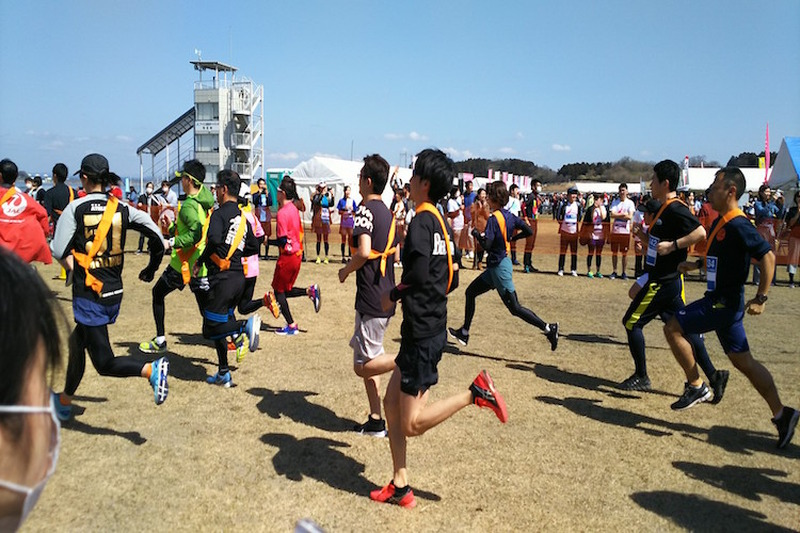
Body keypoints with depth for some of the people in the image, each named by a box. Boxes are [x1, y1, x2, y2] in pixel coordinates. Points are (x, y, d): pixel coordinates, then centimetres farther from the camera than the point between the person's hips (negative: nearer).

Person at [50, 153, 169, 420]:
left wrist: (71, 263, 9)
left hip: (88, 294, -6)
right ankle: (65, 401, 40)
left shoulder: (75, 208, -10)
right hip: (114, 291, 6)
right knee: (78, 342, 26)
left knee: (105, 363, -1)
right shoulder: (121, 209, 1)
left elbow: (58, 251, -15)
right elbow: (156, 235, -1)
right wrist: (151, 268, 13)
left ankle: (151, 369, -26)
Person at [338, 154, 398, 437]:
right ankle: (376, 421, 20)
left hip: (371, 299, -9)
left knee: (363, 366, -3)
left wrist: (346, 270, -9)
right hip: (386, 296, 9)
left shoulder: (366, 210, -14)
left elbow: (363, 252, -28)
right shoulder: (388, 213, 13)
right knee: (365, 359, 16)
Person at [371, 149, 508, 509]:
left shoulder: (421, 220, -15)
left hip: (422, 333, -10)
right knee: (391, 401, 13)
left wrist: (392, 296, -10)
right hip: (426, 328, 10)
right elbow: (450, 280, 15)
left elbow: (418, 273, -27)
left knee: (412, 424, -3)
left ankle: (476, 392, -5)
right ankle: (400, 487, 19)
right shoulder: (441, 223, 13)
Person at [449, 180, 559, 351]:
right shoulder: (510, 216, 4)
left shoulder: (494, 218, -19)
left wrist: (476, 234, -8)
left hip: (499, 267, -9)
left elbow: (487, 245, -26)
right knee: (470, 292, 15)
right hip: (496, 266, 9)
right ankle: (464, 333, 22)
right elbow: (529, 231, 8)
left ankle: (548, 328, 0)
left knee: (515, 308, -3)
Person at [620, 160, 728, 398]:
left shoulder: (675, 209, -16)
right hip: (664, 279, 10)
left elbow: (700, 233, -27)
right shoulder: (664, 209, 14)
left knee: (632, 322, 0)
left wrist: (673, 245, -26)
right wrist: (642, 235, 7)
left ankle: (641, 377, 10)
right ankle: (712, 375, 13)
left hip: (663, 282, -10)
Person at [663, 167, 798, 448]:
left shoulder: (738, 225, -18)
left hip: (724, 303, -9)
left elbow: (767, 256, -20)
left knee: (673, 328, -6)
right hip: (719, 300, 9)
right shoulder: (720, 222, 11)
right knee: (743, 360, 12)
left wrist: (760, 298, -20)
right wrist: (693, 265, 17)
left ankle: (696, 387, 4)